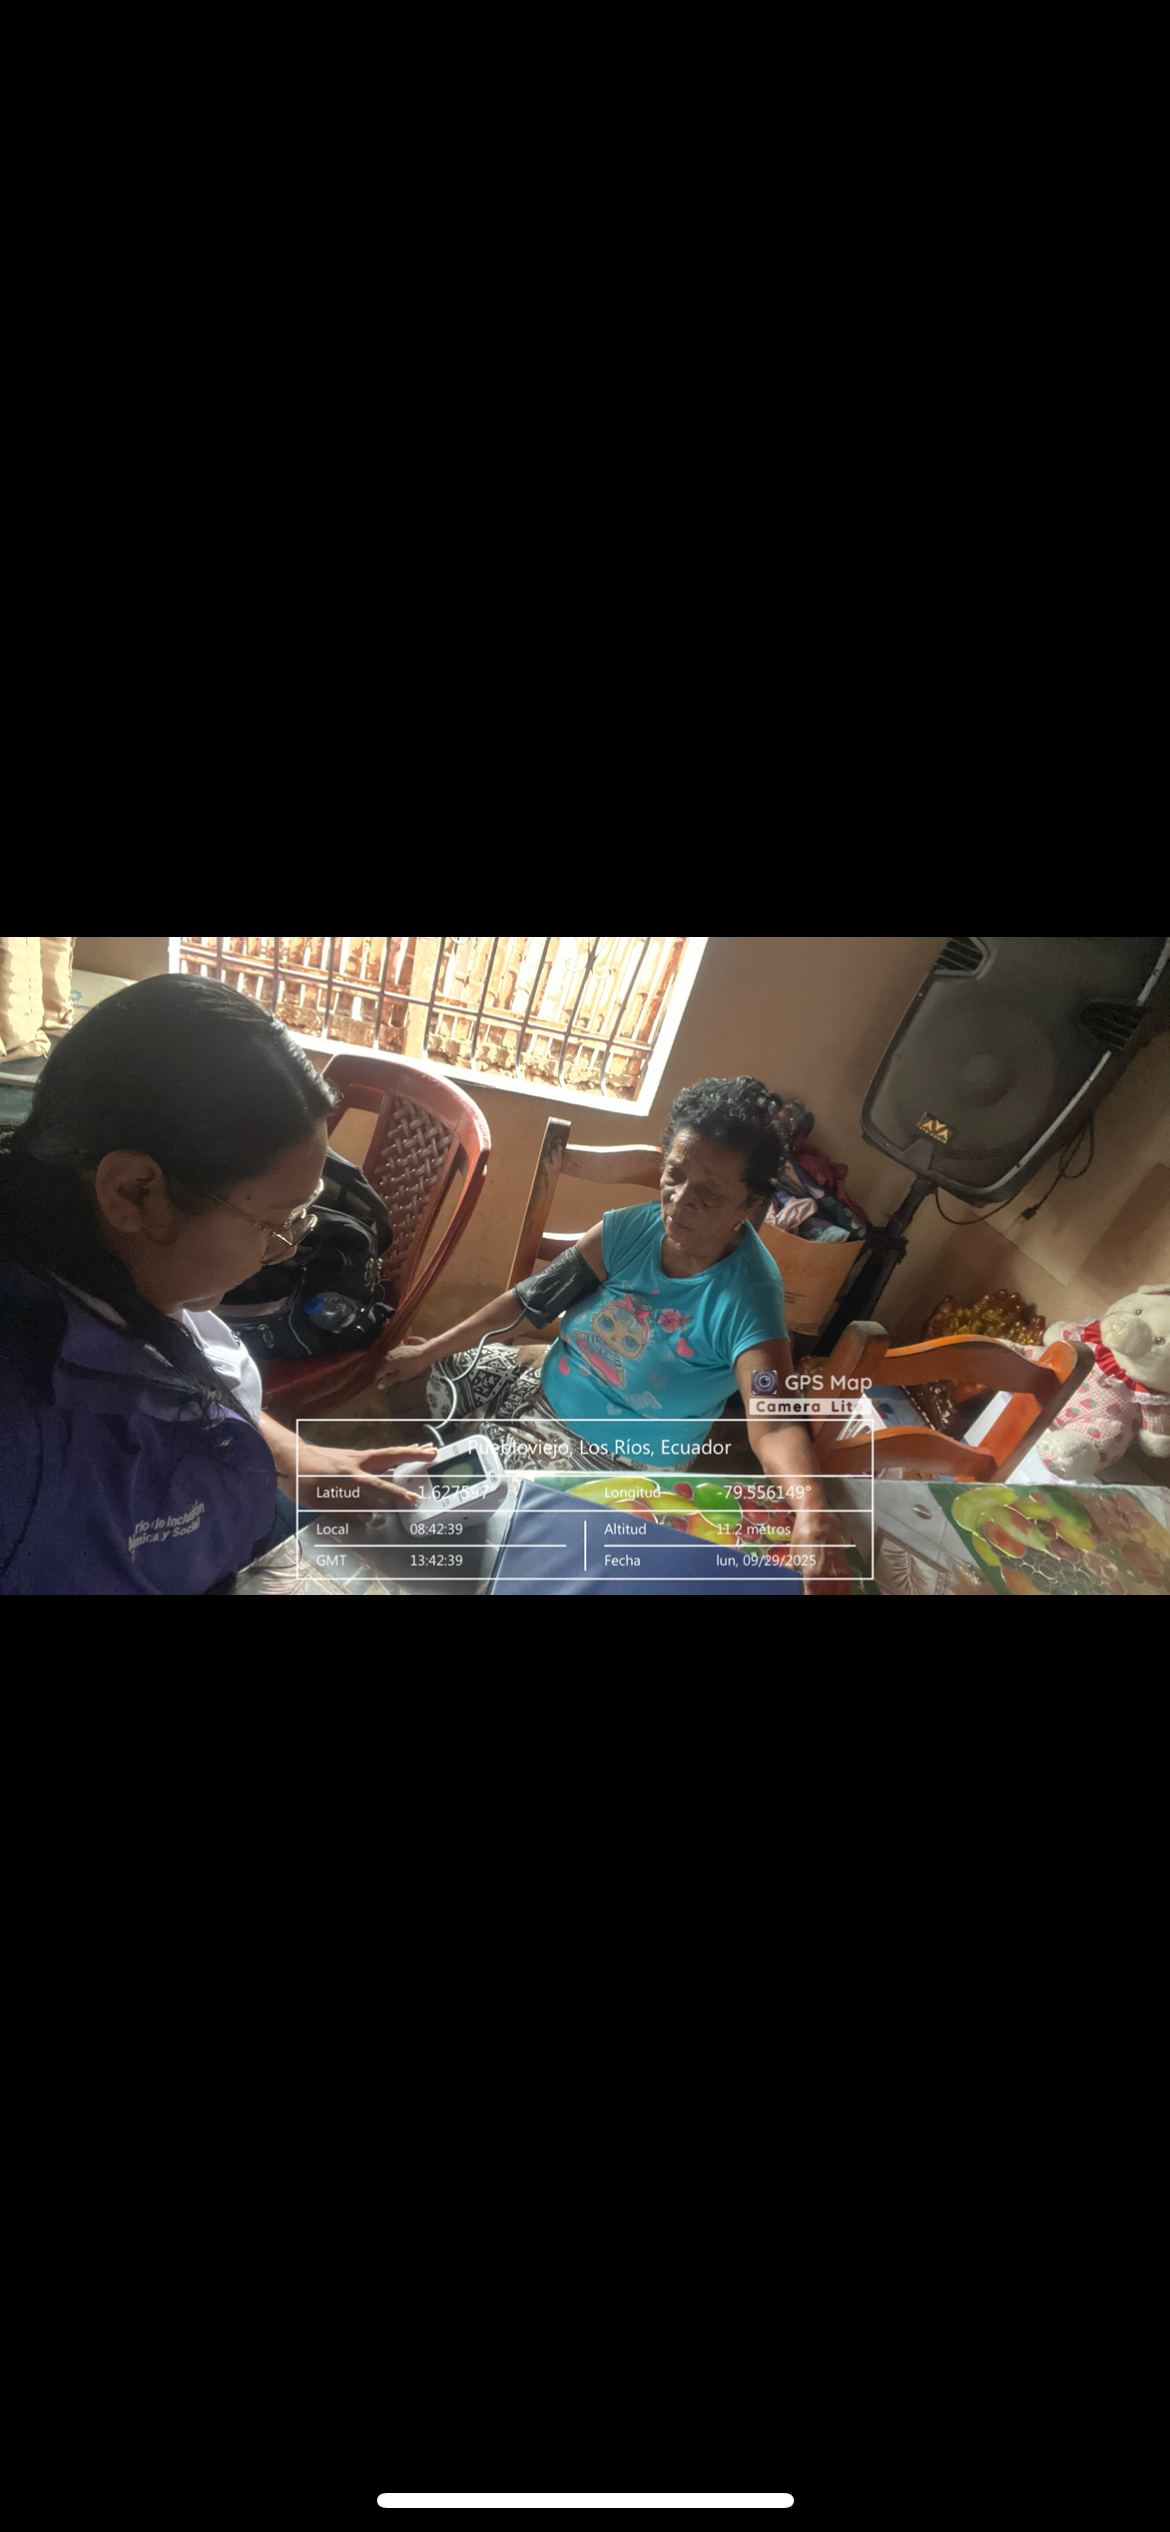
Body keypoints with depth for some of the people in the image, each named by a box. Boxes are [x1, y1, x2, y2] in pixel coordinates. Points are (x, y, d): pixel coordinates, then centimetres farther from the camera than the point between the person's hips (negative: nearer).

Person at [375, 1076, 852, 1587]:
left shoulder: (746, 1297, -27)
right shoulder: (631, 1229, -13)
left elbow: (774, 1426, -37)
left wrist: (810, 1508, -59)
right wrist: (430, 1351, -7)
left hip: (614, 1461, -5)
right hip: (541, 1388, 5)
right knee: (426, 1374, 4)